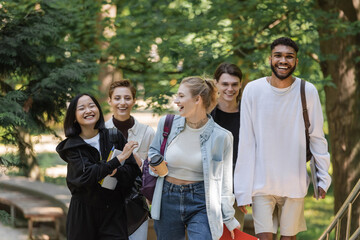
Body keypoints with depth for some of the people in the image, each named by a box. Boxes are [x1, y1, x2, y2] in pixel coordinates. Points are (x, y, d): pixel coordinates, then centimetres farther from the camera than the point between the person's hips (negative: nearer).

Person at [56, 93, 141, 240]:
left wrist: (115, 172, -19)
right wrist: (119, 159, -17)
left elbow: (133, 170, 2)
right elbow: (85, 175, -16)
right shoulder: (72, 146, -1)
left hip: (113, 212, 1)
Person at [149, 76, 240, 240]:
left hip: (201, 204, -3)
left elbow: (224, 180, 1)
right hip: (167, 200, 3)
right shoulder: (167, 124, 0)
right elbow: (153, 151, 20)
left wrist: (229, 218, 3)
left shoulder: (221, 136, -7)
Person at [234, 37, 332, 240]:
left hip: (295, 183, 1)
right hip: (262, 183, -1)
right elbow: (246, 142, -3)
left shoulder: (308, 92, -3)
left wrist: (323, 177, 1)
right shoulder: (253, 90, -5)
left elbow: (317, 137, 5)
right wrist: (242, 189, -6)